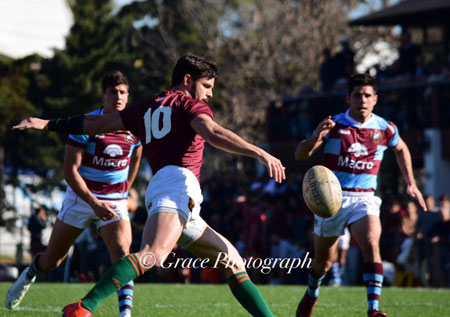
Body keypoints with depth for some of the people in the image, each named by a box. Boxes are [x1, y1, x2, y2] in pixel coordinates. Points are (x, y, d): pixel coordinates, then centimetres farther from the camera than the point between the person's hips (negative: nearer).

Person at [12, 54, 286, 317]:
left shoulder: (147, 112, 31)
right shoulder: (190, 104, 10)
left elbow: (96, 124, 32)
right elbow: (213, 134, -10)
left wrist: (48, 123, 43)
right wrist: (260, 153, -20)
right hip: (178, 180, -9)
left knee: (232, 261, 17)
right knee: (153, 255, -32)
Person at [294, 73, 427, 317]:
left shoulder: (385, 129, 0)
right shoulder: (334, 125, -5)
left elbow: (401, 149, 24)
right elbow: (300, 155, -10)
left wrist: (411, 183, 18)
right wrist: (316, 137, -30)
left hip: (364, 199, 0)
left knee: (371, 247, -26)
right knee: (323, 261, 11)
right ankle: (310, 297, 42)